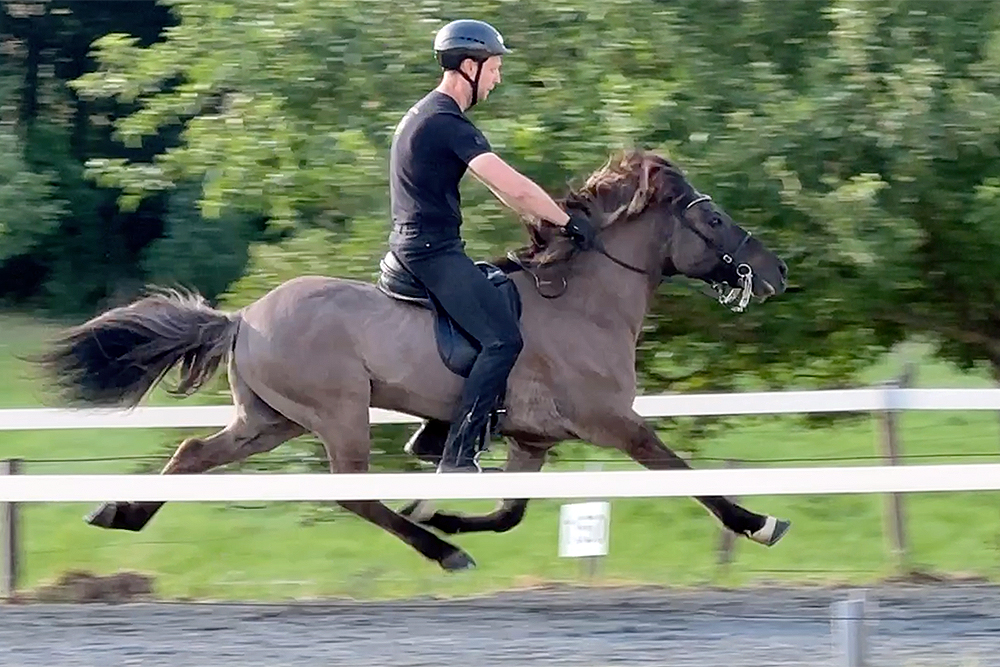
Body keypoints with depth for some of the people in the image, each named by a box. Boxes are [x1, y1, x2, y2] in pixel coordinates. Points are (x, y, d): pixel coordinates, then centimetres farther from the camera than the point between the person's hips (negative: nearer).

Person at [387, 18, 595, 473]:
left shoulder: (427, 115, 19)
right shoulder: (447, 122, -15)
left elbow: (499, 187, 22)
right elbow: (511, 186, -21)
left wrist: (545, 221, 17)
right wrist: (567, 222, -9)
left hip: (413, 246, 11)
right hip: (434, 251, -11)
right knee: (504, 339, -17)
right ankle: (456, 458, -21)